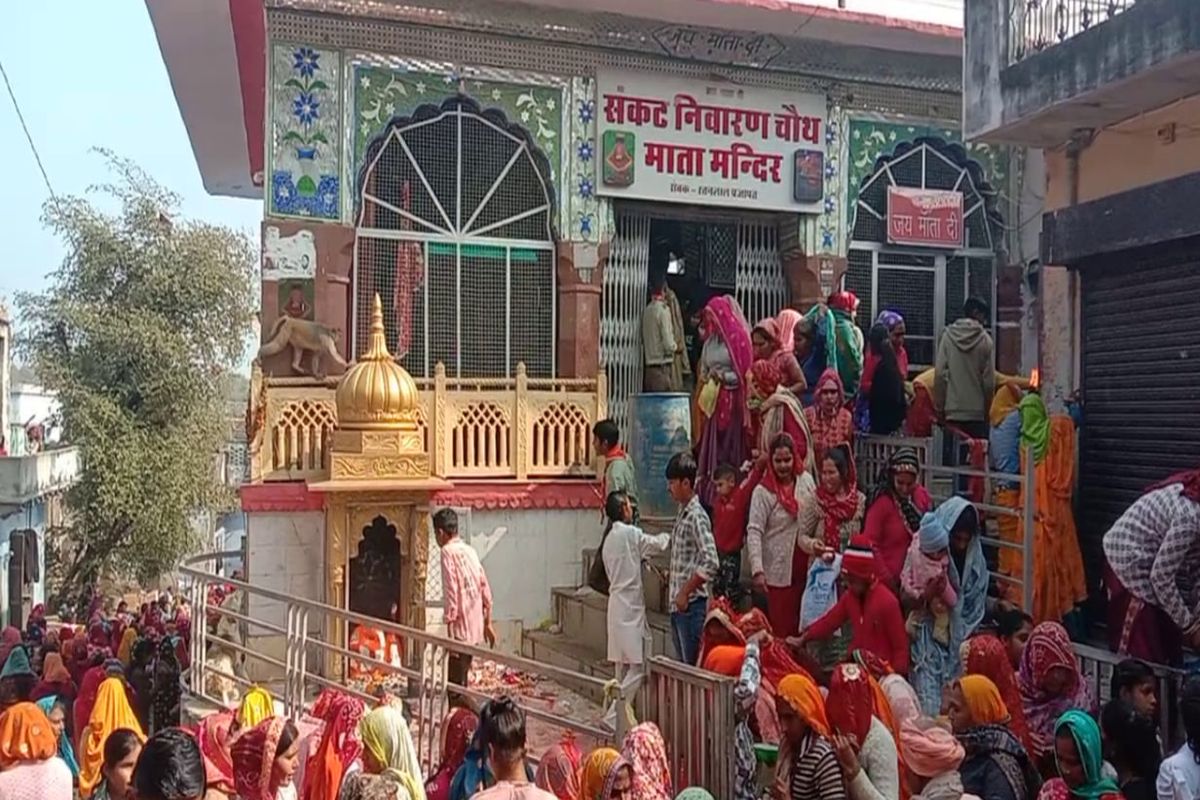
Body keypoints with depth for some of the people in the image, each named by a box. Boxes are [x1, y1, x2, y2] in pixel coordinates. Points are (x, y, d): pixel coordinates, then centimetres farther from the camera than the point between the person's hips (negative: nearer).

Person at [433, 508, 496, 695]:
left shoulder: (448, 552, -9)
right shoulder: (470, 550, 12)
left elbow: (451, 591, -17)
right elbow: (485, 590, 13)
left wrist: (449, 628, -15)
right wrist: (488, 624, 19)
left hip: (461, 628, -7)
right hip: (476, 628, 7)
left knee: (455, 684, -1)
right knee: (461, 680, 18)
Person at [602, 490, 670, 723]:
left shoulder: (609, 539, 14)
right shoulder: (630, 533, -12)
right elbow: (659, 544, -1)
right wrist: (670, 537, 18)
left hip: (617, 605, 9)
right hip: (630, 609, -9)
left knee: (624, 666, 13)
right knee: (637, 668, -6)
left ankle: (619, 714, 15)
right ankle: (613, 717, -8)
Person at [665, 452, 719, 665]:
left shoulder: (697, 516, -15)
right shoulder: (682, 513, 12)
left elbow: (710, 563, -23)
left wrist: (685, 592, -18)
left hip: (691, 604, -9)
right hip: (677, 604, 9)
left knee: (693, 664, -2)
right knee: (683, 664, 15)